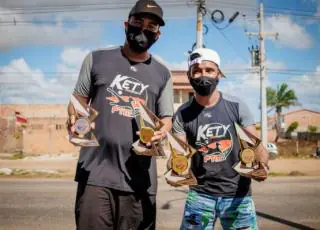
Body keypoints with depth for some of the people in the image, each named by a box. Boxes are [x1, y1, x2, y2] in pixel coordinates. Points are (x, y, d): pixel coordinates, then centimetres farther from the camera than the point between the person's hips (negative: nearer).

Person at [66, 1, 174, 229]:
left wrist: (160, 132, -9)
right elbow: (78, 99, 13)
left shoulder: (162, 74, 12)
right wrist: (74, 118, -10)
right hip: (96, 172, -1)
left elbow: (166, 118, 14)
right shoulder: (97, 59, 9)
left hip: (139, 176, 2)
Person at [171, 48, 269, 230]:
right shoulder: (182, 114, -2)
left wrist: (262, 166, -25)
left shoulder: (237, 106, -4)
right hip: (199, 195, 1)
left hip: (238, 194, 0)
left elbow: (257, 146, -4)